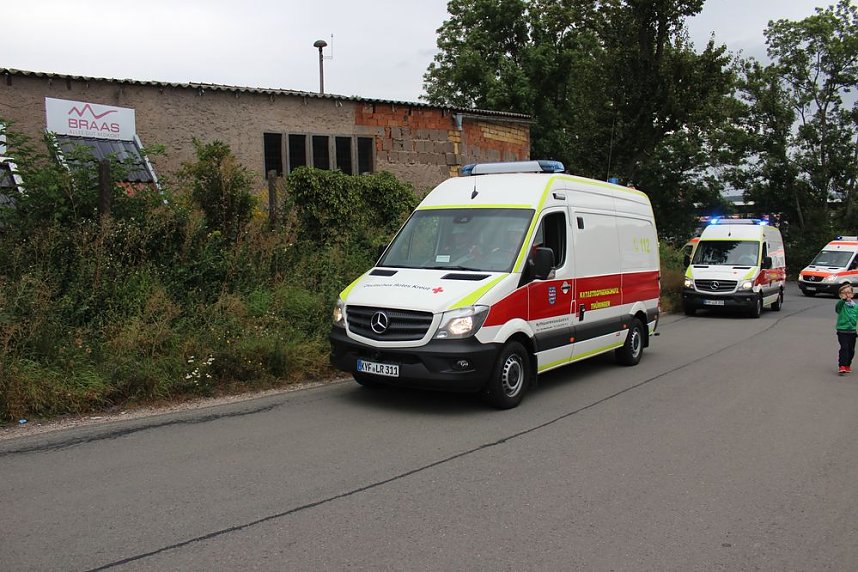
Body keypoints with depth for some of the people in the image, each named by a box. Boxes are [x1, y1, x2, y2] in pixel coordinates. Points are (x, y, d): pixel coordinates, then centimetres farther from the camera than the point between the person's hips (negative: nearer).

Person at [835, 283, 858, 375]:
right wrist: (844, 299, -50)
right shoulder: (841, 304, -6)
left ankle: (847, 365, 29)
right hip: (842, 331, -4)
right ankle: (841, 366, -14)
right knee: (844, 348, -14)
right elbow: (838, 305, -31)